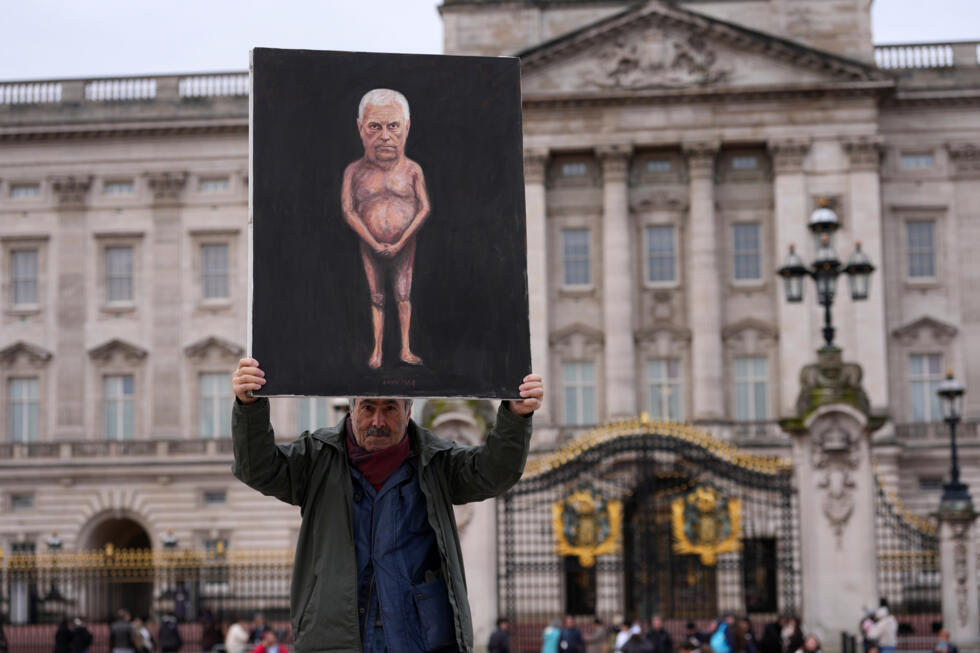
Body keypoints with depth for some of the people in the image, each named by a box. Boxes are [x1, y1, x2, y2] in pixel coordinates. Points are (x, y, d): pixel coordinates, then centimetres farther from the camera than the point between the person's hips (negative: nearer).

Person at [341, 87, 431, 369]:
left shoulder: (412, 170, -4)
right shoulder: (355, 171, -4)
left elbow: (424, 209, -6)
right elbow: (348, 211, -7)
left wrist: (400, 243, -13)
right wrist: (374, 244, -13)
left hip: (404, 246, 0)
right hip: (370, 247, 1)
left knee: (404, 296, 2)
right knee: (376, 298, 7)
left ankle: (405, 349, 8)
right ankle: (377, 350, 14)